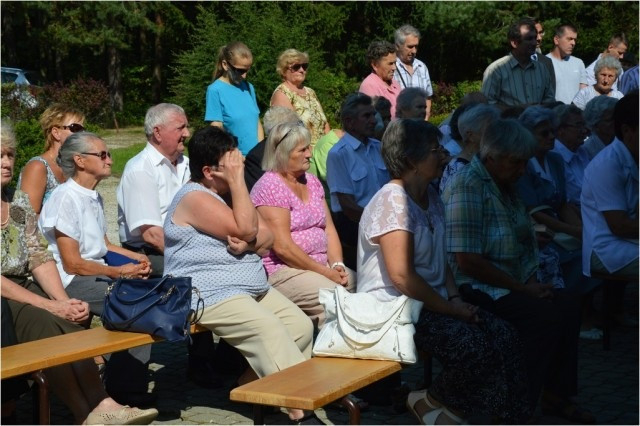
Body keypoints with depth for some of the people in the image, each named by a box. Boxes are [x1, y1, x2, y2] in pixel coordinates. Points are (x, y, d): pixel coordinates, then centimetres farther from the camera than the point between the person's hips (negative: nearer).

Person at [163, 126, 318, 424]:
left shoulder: (230, 193, 15)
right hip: (212, 297, -9)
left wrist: (248, 244, -15)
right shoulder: (195, 198, -14)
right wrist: (237, 180, -18)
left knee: (301, 325, -6)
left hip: (253, 289, 9)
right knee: (271, 332, -27)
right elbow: (246, 229, -21)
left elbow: (266, 236, 8)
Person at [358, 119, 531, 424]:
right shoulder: (392, 200, -16)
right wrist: (450, 308, -15)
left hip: (431, 302, 9)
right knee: (472, 345, -27)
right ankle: (433, 401, -1)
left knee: (504, 337, -10)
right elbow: (401, 276, -21)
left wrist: (455, 298, 0)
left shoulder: (431, 195, 12)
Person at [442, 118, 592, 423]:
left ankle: (556, 395, 7)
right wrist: (523, 289, -16)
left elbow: (524, 242, 21)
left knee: (567, 308, -7)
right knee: (546, 317, -23)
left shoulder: (505, 186, 11)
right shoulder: (468, 186, -18)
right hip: (475, 289, -9)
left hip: (510, 284, 9)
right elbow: (468, 261, -24)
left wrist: (532, 280, 1)